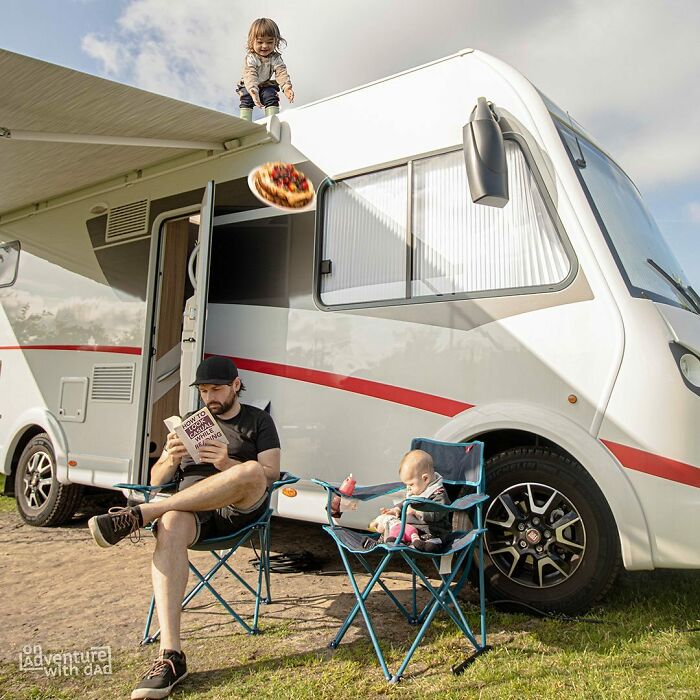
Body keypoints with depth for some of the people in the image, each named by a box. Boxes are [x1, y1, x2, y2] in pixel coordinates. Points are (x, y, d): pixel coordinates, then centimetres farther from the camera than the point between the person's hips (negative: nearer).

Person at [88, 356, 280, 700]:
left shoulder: (258, 420, 14)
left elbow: (270, 474, 1)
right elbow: (156, 480, 19)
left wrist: (228, 465, -16)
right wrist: (171, 459, -6)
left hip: (241, 507, -2)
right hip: (189, 504, 2)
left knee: (251, 472, -37)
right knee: (170, 527, -35)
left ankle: (138, 514, -32)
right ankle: (170, 655, -40)